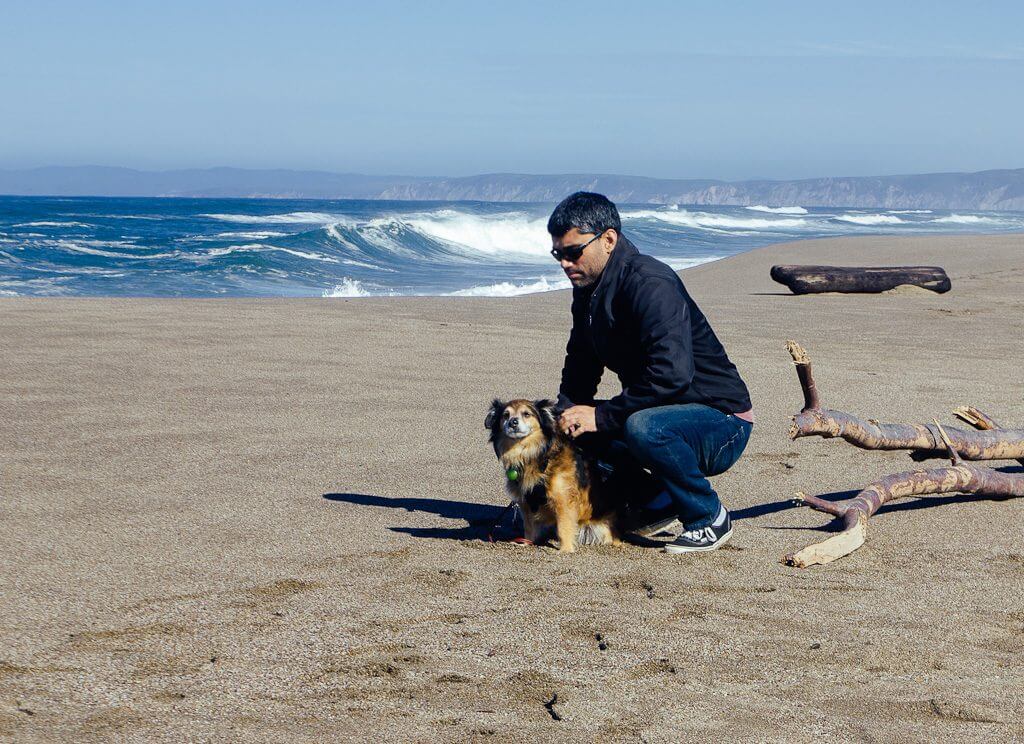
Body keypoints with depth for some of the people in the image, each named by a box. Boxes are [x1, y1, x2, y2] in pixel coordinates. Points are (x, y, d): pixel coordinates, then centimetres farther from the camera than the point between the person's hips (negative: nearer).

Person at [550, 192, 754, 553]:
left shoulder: (650, 284, -23)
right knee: (575, 425, -2)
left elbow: (672, 374, -34)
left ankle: (709, 517, -13)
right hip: (659, 412, 9)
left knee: (643, 427, -37)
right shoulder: (588, 289, 5)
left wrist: (601, 416, -27)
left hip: (722, 421, -9)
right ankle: (656, 504, 9)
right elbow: (580, 367, 16)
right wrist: (564, 414, -4)